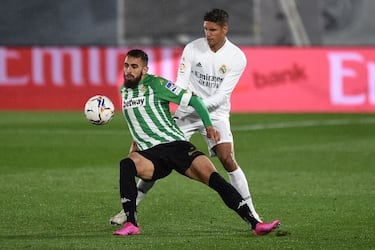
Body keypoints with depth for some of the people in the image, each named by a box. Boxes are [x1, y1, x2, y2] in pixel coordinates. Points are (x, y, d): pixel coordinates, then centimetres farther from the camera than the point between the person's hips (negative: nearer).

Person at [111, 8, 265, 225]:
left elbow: (223, 94, -15)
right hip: (186, 113, 1)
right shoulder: (193, 49, -7)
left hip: (215, 114, -1)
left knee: (228, 160, -18)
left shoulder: (236, 57, -11)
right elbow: (181, 84, -7)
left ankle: (251, 213, -8)